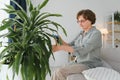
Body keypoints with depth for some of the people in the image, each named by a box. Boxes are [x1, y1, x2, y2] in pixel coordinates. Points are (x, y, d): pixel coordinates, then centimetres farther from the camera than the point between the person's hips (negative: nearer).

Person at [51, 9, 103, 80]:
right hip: (78, 62, 7)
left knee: (60, 72, -23)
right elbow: (71, 46, 7)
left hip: (90, 65, -7)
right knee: (57, 72, -11)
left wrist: (60, 47, -30)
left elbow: (82, 50, -26)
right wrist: (62, 41, -15)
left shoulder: (96, 34, -14)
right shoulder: (81, 33, 11)